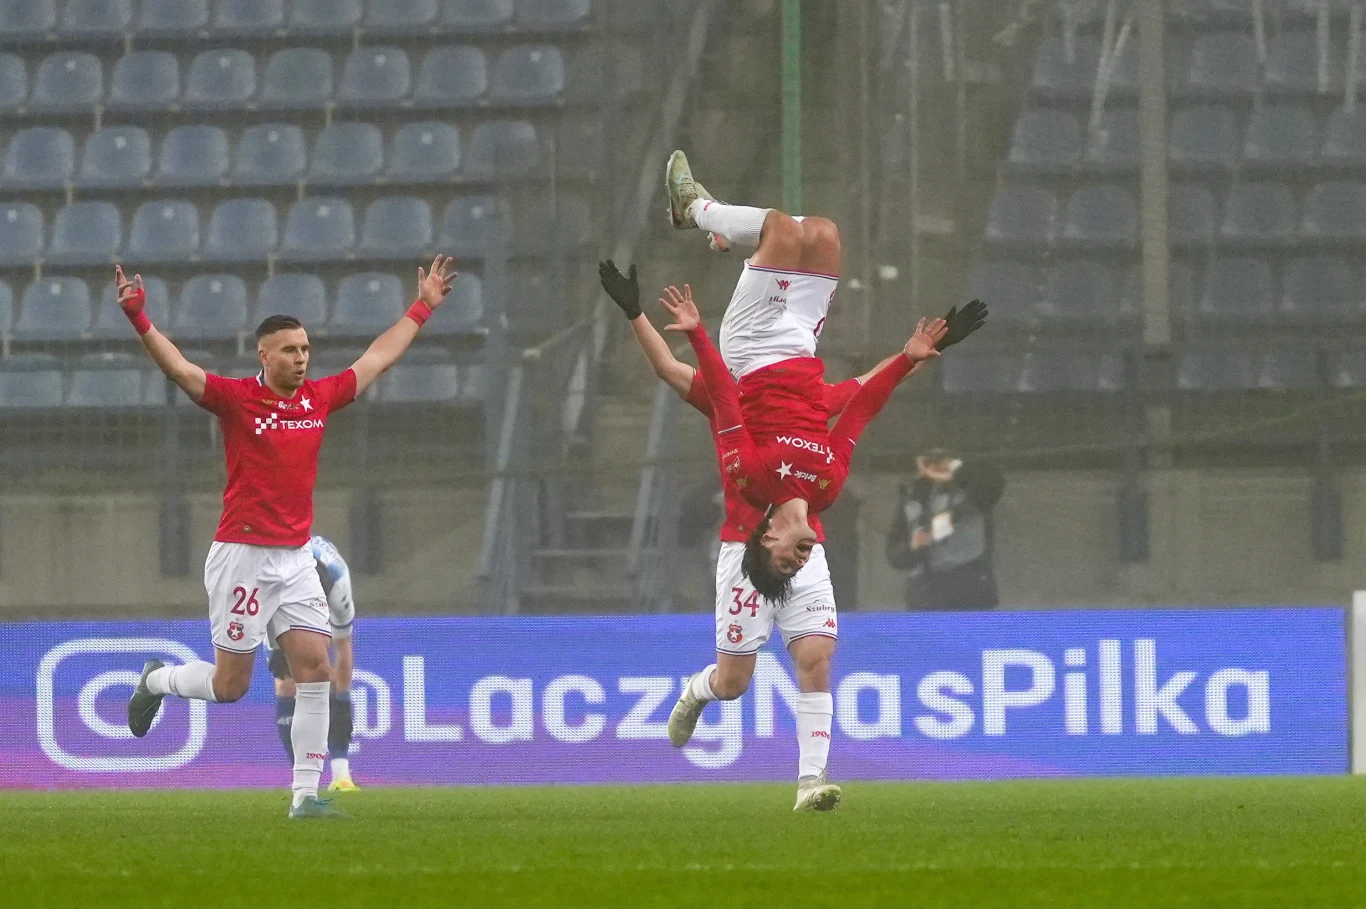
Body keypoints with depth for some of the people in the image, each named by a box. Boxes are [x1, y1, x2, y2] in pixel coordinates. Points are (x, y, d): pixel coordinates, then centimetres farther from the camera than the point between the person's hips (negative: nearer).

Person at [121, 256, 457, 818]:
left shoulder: (320, 398, 8)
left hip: (297, 558, 5)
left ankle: (306, 795, -3)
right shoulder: (236, 399, -8)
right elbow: (178, 368, -21)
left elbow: (377, 358, 21)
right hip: (243, 556, -5)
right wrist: (138, 317, -35)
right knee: (230, 685, 0)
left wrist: (422, 307, 26)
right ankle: (156, 681, 31)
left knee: (315, 668, -6)